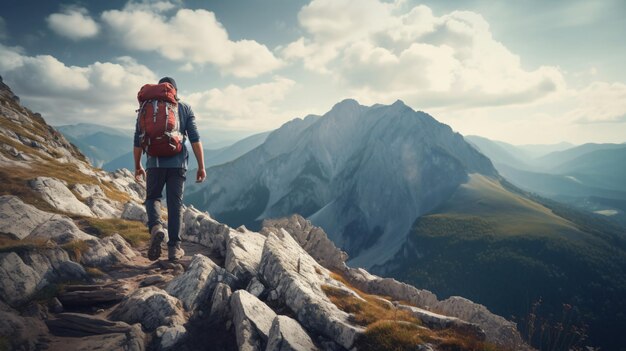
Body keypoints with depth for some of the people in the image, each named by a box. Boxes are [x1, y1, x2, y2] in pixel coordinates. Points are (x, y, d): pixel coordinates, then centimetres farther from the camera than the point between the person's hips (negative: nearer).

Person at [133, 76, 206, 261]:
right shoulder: (185, 108, 6)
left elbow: (138, 141, 9)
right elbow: (195, 139, -3)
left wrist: (137, 166, 20)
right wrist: (201, 166, -2)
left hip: (155, 163, 0)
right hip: (178, 163, 0)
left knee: (153, 197, 17)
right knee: (175, 204, 7)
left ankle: (156, 227, -11)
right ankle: (174, 247, 8)